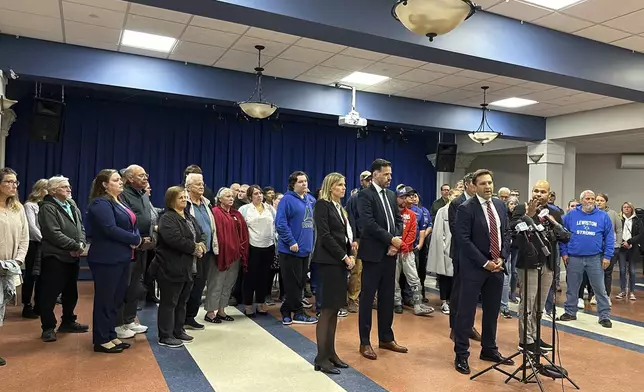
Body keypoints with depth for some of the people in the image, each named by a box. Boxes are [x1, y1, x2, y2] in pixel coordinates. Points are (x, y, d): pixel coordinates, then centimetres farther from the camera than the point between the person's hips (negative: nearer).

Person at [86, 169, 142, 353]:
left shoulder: (119, 203, 16)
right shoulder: (101, 203, -13)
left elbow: (132, 225, 13)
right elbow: (111, 229, -23)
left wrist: (136, 238, -8)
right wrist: (135, 239, -14)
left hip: (122, 257, 9)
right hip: (107, 259, -9)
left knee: (117, 298, 15)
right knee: (105, 298, 0)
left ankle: (111, 336, 26)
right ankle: (101, 340, 11)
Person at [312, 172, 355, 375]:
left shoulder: (339, 207, 17)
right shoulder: (322, 204, -8)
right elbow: (325, 236, -15)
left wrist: (351, 255, 2)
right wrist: (344, 257, -13)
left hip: (340, 261, 8)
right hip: (328, 261, -8)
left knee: (334, 310, 10)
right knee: (327, 310, -5)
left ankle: (330, 353, 18)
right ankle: (321, 358, 3)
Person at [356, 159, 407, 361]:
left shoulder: (391, 195, 14)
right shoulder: (365, 195, -9)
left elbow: (398, 220, 12)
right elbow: (368, 223, -19)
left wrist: (396, 241, -5)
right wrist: (391, 239, -15)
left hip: (390, 253, 7)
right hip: (373, 253, -7)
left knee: (387, 297, 14)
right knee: (367, 297, 2)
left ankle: (386, 338, 26)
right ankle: (365, 342, 13)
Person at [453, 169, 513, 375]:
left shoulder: (500, 205, 9)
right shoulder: (466, 208, -12)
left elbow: (505, 234, 12)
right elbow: (464, 240, -16)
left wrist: (501, 258, -2)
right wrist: (484, 263, -16)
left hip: (497, 265, 6)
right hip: (474, 267, -6)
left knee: (492, 311, 15)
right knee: (466, 311, 0)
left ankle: (489, 349, 30)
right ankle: (461, 354, 11)